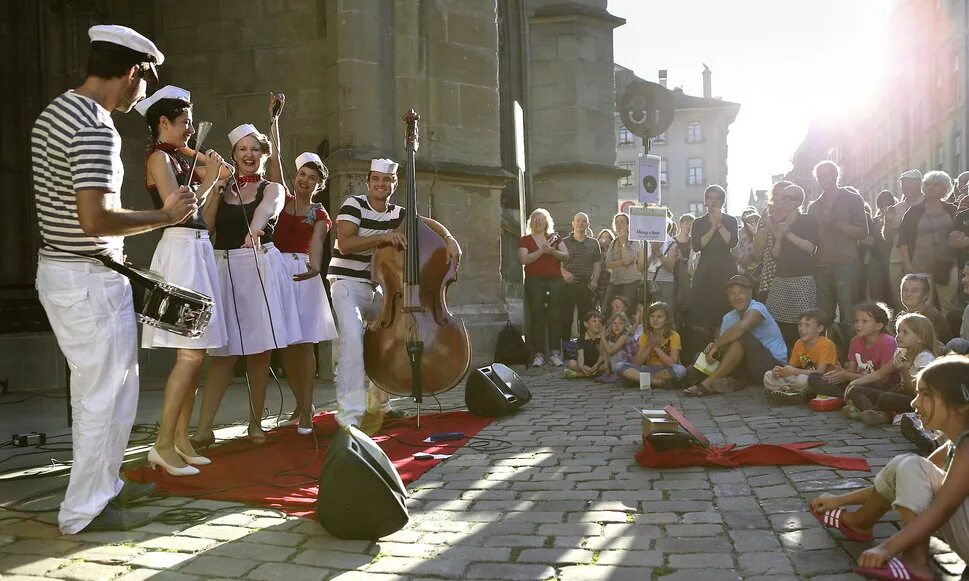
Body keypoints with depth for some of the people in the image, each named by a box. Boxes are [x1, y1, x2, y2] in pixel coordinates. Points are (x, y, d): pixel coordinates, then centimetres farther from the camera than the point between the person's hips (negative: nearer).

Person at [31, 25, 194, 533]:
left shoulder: (53, 114, 11)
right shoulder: (95, 129, -21)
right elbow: (95, 219, -28)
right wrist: (166, 215, -17)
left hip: (55, 269, 10)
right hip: (90, 280, -10)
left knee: (92, 388, 20)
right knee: (107, 395, 1)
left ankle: (103, 484, 33)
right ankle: (85, 509, 12)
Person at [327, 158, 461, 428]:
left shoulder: (397, 213, 7)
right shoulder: (353, 204, -9)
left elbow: (431, 224, 14)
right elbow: (345, 244, -21)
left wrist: (450, 239, -5)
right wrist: (383, 237, -28)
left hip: (375, 287, 7)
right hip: (347, 283, -7)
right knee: (353, 334, -29)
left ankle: (377, 402, 24)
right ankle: (350, 414, -33)